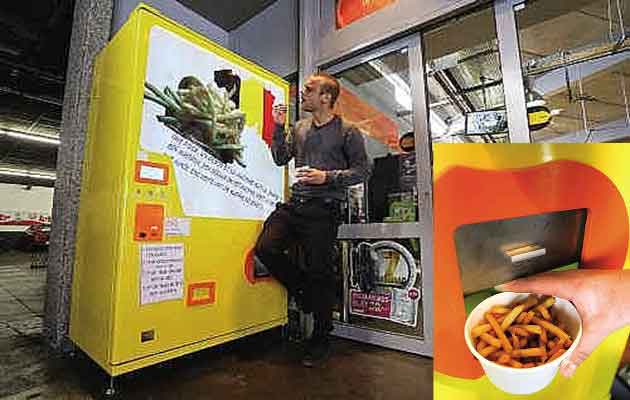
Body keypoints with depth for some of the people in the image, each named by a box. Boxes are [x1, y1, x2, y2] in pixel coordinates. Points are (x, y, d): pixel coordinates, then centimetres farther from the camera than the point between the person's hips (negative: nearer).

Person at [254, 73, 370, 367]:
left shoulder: (348, 132, 1)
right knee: (265, 247, -12)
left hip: (324, 210, -5)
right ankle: (303, 290, 17)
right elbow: (280, 158, 17)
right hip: (294, 204, 5)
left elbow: (362, 170, -3)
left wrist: (327, 177, -14)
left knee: (319, 273, 1)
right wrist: (279, 127, 7)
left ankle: (320, 341, 23)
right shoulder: (299, 128, 17)